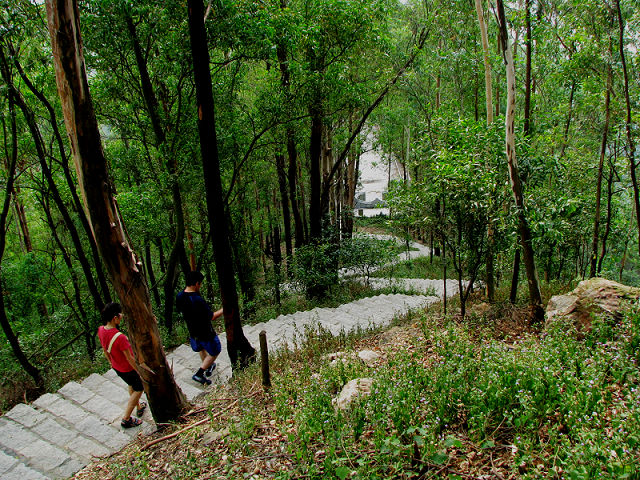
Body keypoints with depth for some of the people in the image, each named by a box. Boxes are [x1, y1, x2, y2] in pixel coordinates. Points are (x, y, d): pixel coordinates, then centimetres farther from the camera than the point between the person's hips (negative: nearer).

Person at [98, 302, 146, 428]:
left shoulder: (101, 330, -15)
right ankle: (126, 418, 24)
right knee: (138, 389, 17)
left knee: (131, 386, 31)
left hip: (117, 367, 8)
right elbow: (130, 359, -26)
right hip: (128, 369, -8)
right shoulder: (120, 337, -38)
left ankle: (139, 407, 51)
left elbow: (105, 350, 4)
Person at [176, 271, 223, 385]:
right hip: (205, 332, -7)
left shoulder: (179, 296, -11)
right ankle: (199, 374, 12)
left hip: (192, 331, 7)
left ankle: (208, 367, 51)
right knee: (214, 352, 15)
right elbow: (211, 317, -24)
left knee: (201, 349, 32)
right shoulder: (198, 300, -33)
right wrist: (224, 310, -12)